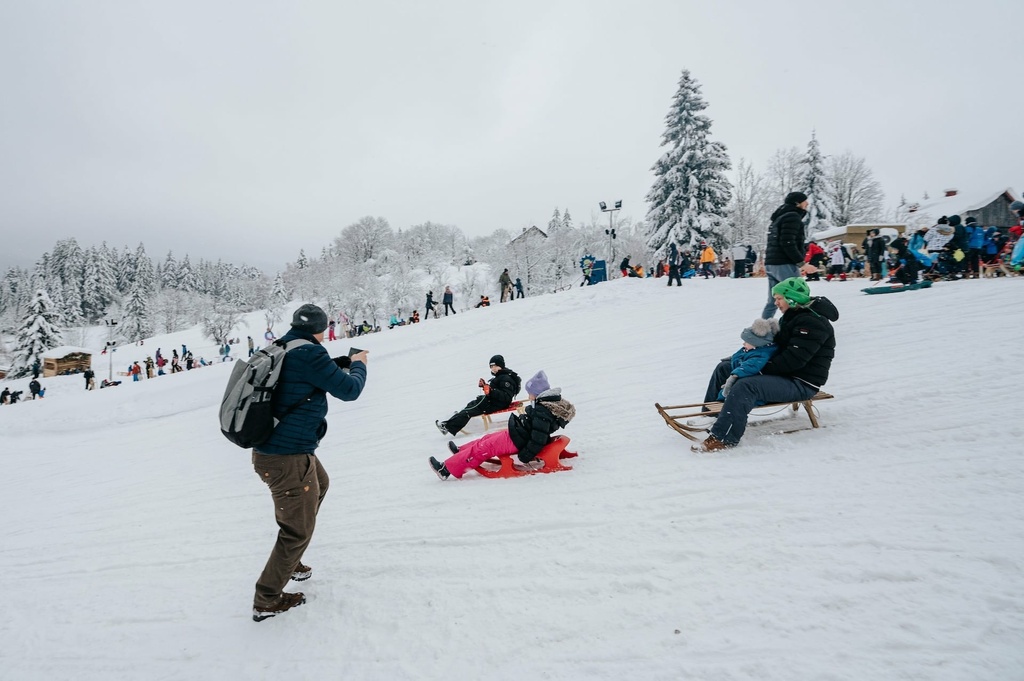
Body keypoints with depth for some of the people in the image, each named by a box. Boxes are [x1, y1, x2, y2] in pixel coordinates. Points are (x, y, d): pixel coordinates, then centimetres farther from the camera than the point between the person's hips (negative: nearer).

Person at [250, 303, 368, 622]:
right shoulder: (308, 353, -21)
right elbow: (348, 389, -13)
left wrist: (344, 361, 22)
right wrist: (359, 365, 5)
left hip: (270, 449, 10)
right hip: (289, 458, -10)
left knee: (319, 483, 33)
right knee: (298, 530, 6)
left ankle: (290, 562, 43)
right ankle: (267, 601, 21)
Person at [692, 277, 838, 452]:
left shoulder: (812, 322, -18)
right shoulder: (793, 316, 14)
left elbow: (793, 359, -27)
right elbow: (777, 346, 20)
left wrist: (761, 369, -21)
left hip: (801, 383, -11)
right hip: (783, 371, 11)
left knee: (746, 386, -36)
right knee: (724, 367, 9)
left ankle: (723, 437, -36)